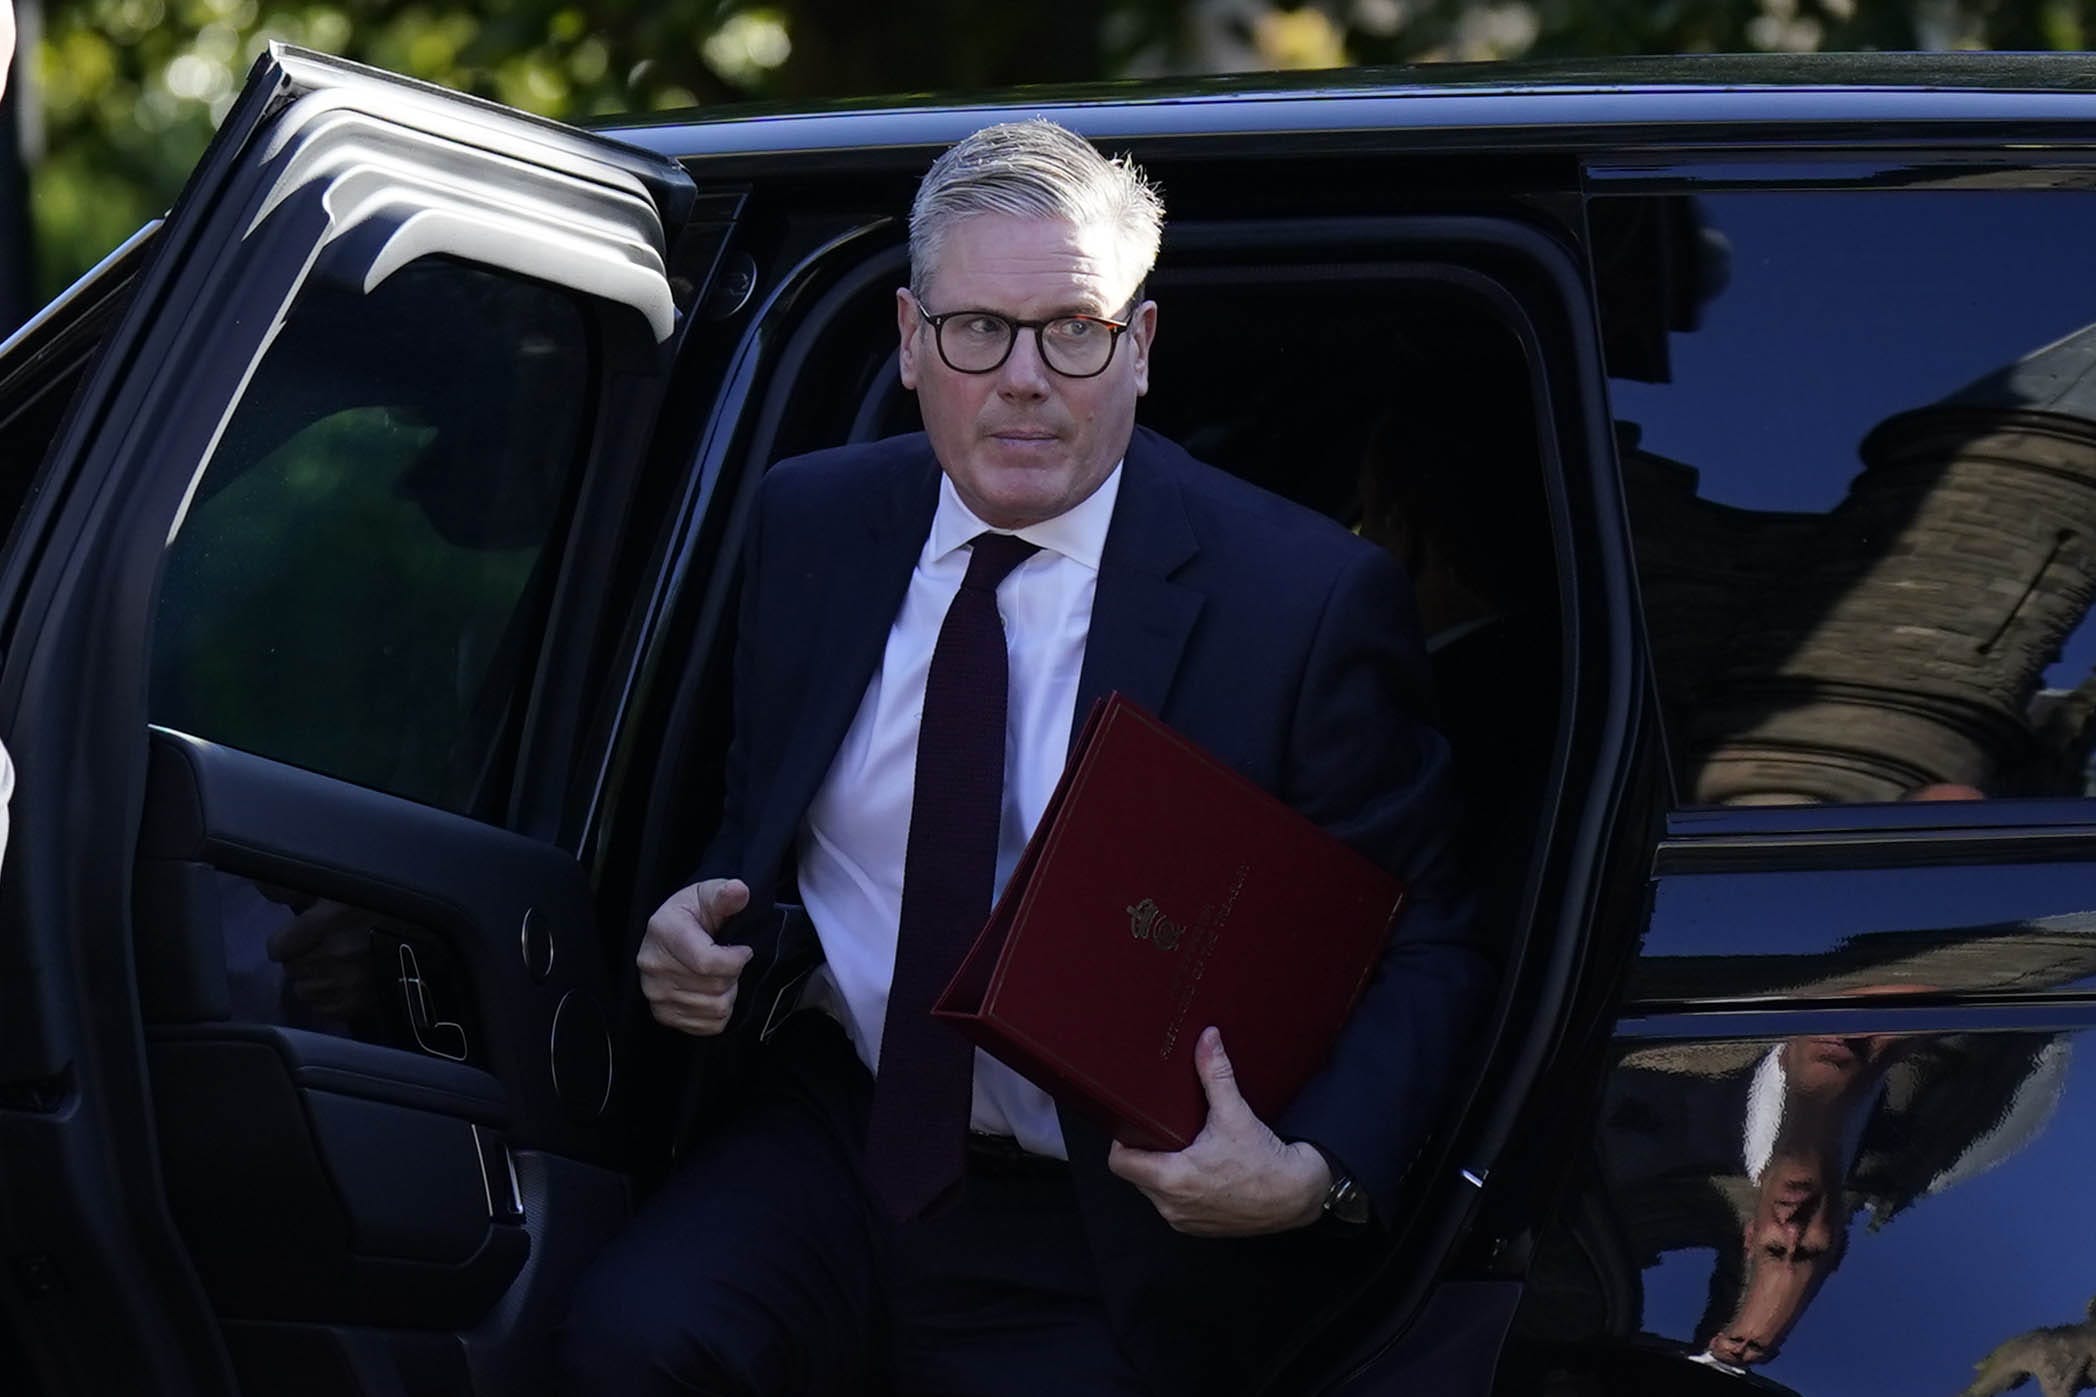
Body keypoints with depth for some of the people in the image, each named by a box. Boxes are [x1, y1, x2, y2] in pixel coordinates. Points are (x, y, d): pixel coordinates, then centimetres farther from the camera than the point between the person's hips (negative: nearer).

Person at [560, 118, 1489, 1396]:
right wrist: (695, 929, -4)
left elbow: (1421, 947, -6)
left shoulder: (1305, 600, -8)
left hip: (1096, 1246, -3)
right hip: (828, 1142, 3)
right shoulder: (813, 525, 6)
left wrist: (1316, 1177, -24)